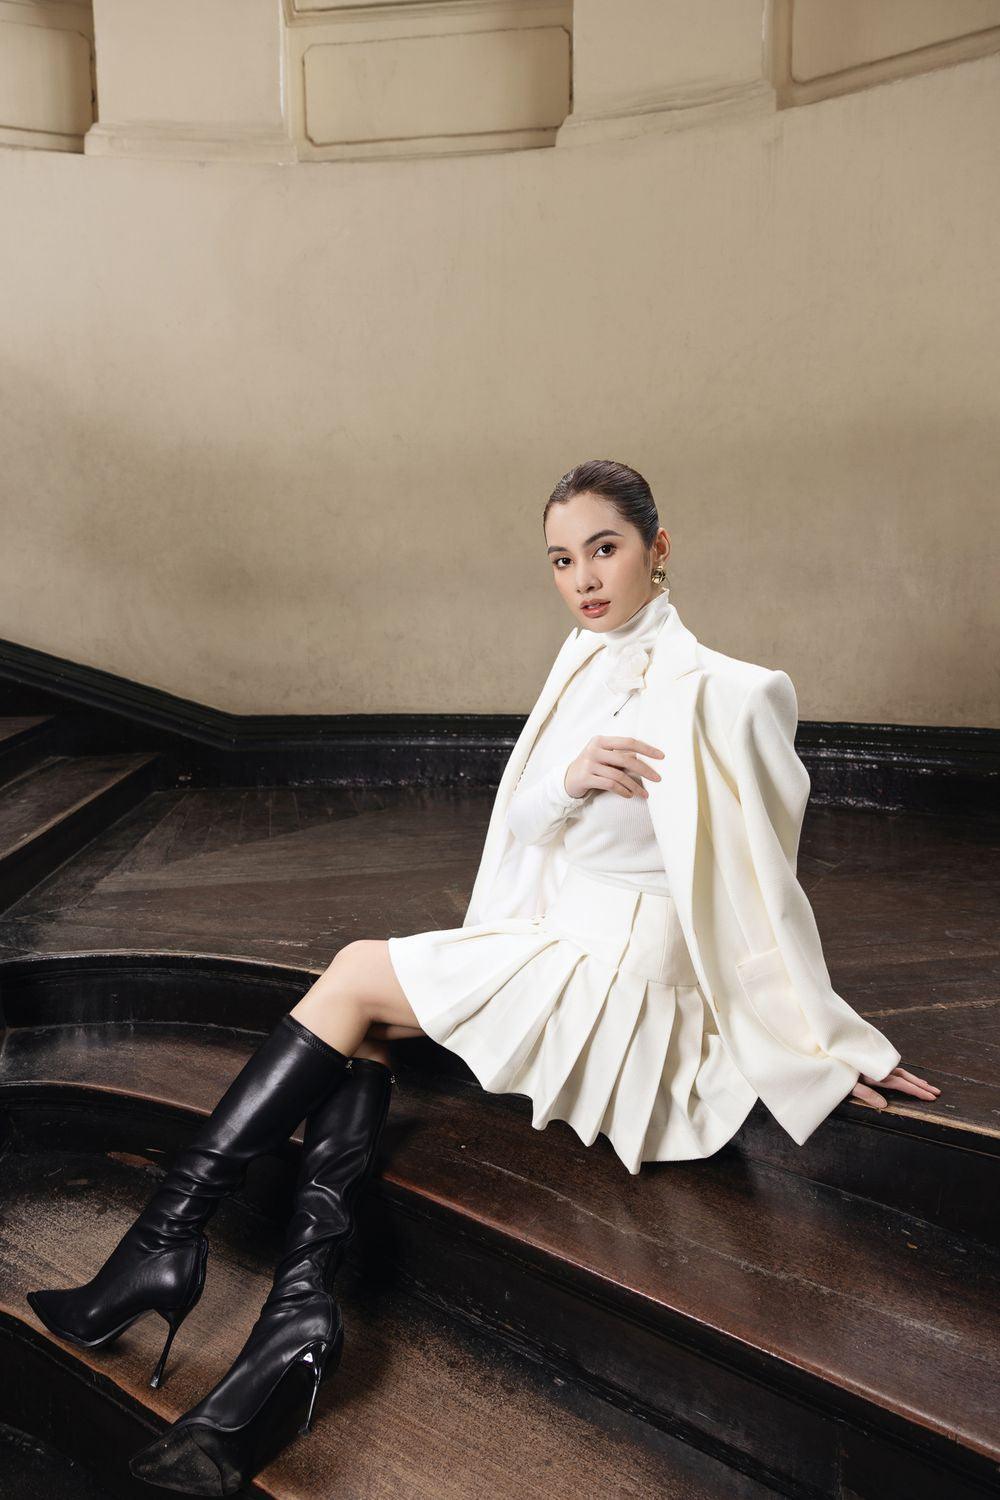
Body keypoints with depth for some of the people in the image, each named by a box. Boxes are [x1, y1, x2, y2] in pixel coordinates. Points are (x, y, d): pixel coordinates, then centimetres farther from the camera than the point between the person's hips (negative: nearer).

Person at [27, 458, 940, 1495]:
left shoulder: (720, 696, -16)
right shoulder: (587, 667, 7)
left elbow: (763, 892, -9)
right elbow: (521, 828, 5)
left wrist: (840, 1045, -3)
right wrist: (568, 780, -18)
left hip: (617, 981, -7)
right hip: (556, 947, 8)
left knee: (357, 975, -13)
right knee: (359, 1030, -10)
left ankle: (166, 1241, -3)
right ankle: (300, 1313, -16)